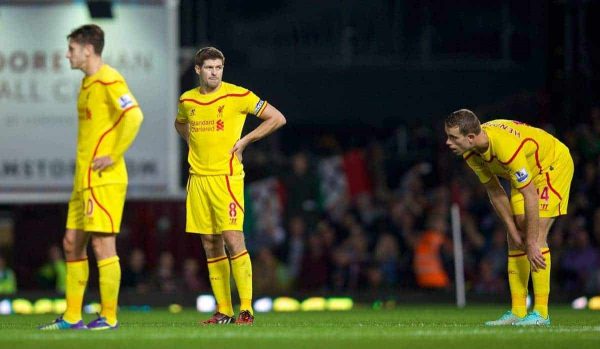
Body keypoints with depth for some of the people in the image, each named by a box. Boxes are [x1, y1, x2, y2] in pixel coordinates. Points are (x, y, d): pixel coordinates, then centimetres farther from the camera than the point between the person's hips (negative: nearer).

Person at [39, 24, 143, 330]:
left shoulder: (109, 81, -12)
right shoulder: (87, 83, 18)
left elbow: (133, 116, -24)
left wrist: (113, 156, -19)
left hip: (104, 179, -10)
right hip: (84, 179, 10)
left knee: (102, 244, -7)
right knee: (72, 244, 10)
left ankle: (109, 317, -3)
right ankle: (72, 317, 15)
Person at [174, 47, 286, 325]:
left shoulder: (237, 96, -5)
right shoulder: (187, 100, 10)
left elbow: (277, 118, 0)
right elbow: (180, 123, 34)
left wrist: (245, 140, -4)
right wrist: (193, 142, 14)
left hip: (226, 175, -5)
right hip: (198, 177, 5)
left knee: (232, 239, -13)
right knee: (210, 245, 5)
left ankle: (246, 310, -12)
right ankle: (223, 311, 9)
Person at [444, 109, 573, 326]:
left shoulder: (506, 146, -40)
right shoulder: (470, 153, -15)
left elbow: (530, 196, -34)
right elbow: (494, 191, -2)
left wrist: (531, 242, -29)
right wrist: (512, 230, -6)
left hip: (554, 165, -8)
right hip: (526, 173, 8)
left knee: (536, 237, -18)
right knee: (514, 238, 0)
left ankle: (541, 313, -16)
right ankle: (517, 312, 2)